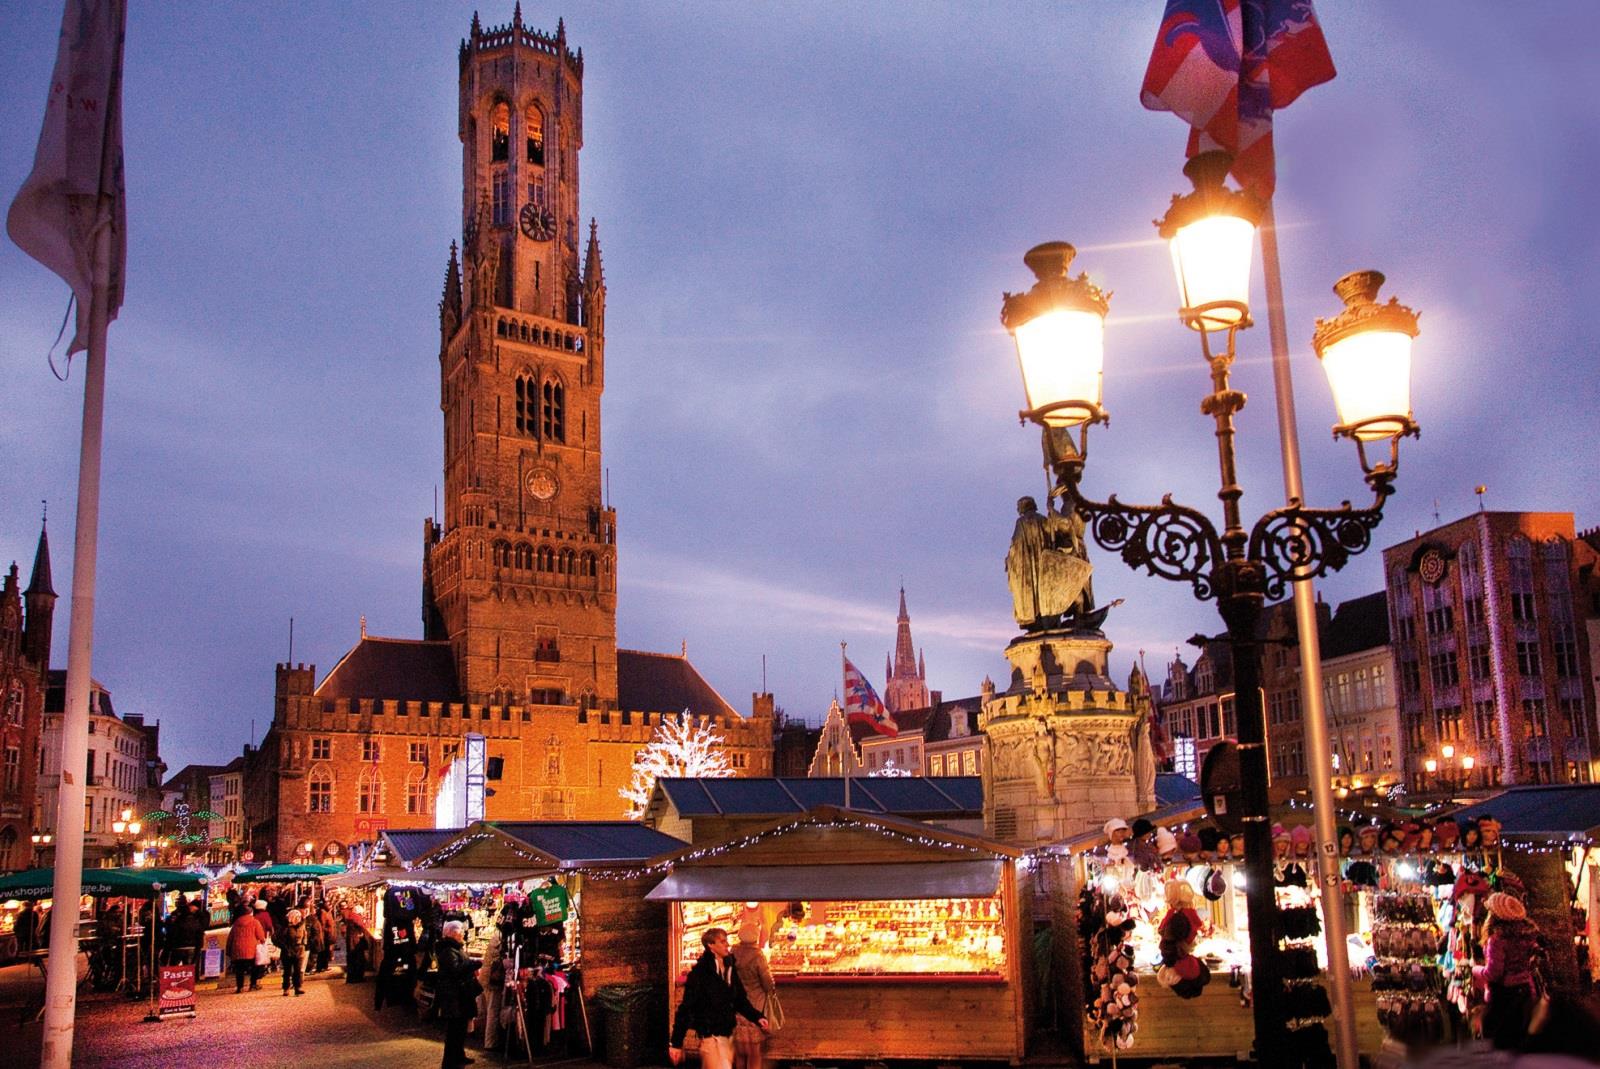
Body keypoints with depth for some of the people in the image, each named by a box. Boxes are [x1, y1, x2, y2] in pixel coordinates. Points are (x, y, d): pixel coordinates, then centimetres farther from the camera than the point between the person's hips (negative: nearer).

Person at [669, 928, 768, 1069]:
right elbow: (686, 1008, -13)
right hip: (710, 1036, -7)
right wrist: (676, 1043, -15)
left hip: (728, 1035, 7)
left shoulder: (730, 969, 9)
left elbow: (740, 1000, 17)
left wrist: (757, 1017, -1)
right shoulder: (700, 972, -12)